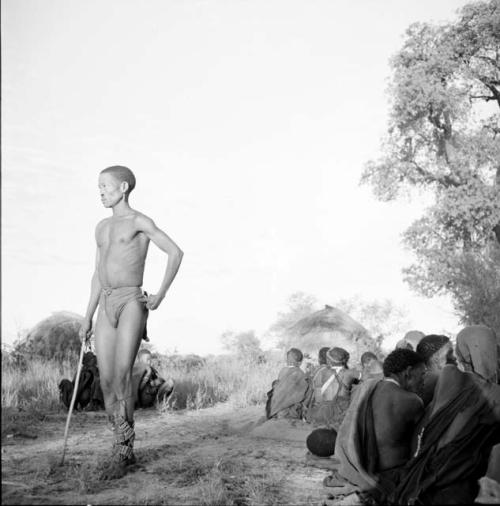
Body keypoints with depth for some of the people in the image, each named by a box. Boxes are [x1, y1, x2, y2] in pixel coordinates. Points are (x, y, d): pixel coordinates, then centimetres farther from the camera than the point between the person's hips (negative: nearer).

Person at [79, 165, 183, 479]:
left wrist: (161, 295, -10)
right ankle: (125, 450, 12)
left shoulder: (139, 221, -1)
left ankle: (121, 453, -11)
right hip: (106, 306, 7)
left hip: (132, 303, -7)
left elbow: (176, 252, -7)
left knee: (122, 375, -18)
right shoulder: (102, 227, 21)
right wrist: (88, 318, 17)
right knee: (107, 382, 1)